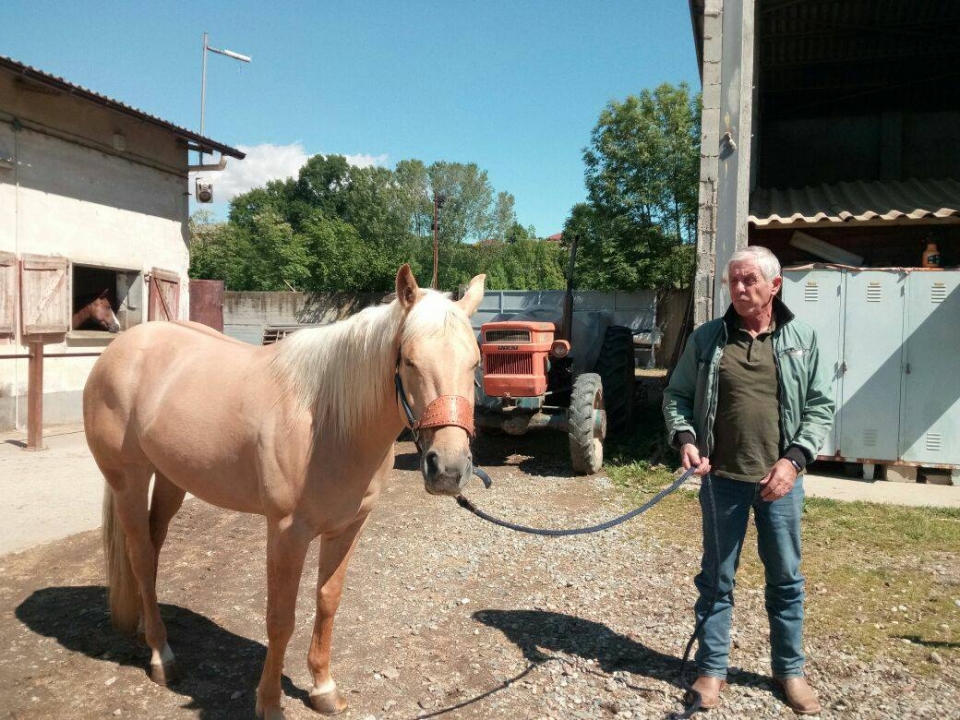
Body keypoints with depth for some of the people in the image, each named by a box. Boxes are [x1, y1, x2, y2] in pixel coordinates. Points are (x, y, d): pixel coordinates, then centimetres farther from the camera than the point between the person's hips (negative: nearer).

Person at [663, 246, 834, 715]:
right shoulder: (706, 337, 0)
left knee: (785, 578, 13)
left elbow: (821, 407, 3)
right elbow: (676, 395, 6)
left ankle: (790, 669, 33)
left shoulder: (802, 338, 1)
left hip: (780, 478, 1)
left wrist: (794, 458, -9)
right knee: (716, 578, 10)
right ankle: (711, 668, 26)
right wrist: (684, 437, -11)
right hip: (722, 477, 0)